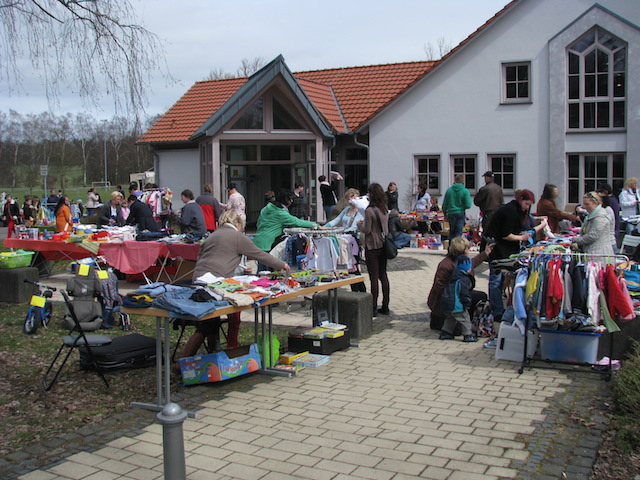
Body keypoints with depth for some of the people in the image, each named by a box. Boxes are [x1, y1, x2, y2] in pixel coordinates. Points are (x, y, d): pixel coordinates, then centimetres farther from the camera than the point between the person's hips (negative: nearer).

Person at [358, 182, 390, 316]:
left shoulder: (369, 210, -17)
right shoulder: (385, 209, 5)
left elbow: (366, 230, -15)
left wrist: (359, 225, 5)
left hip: (372, 246, -7)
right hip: (383, 245, 7)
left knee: (374, 277, -2)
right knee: (383, 275, 13)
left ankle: (374, 308, 4)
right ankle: (385, 306, 18)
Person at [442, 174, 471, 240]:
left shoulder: (449, 190, -2)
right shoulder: (465, 191, -9)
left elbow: (444, 204, 3)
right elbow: (468, 205, -12)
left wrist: (445, 214, 17)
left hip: (451, 213, 2)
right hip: (461, 213, -2)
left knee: (452, 232, 16)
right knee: (459, 233, 2)